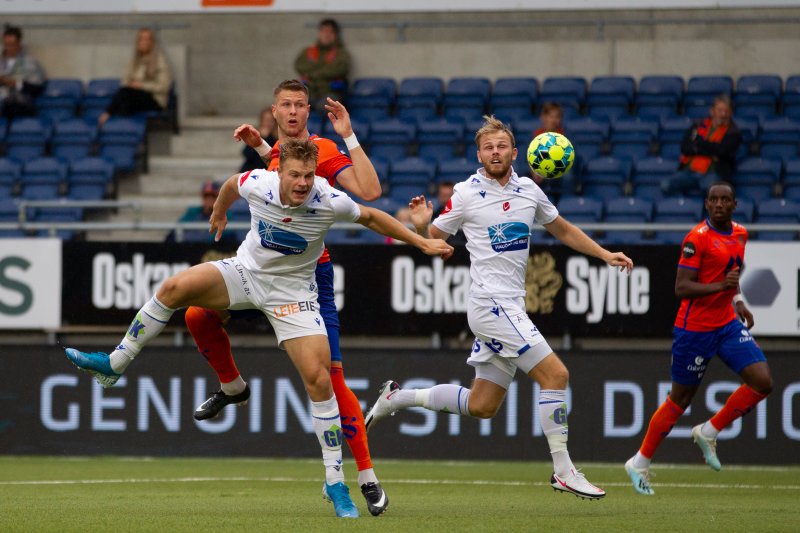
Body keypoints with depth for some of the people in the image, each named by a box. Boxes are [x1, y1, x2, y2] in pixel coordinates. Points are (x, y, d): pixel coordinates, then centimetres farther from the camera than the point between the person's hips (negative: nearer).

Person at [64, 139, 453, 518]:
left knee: (319, 379, -14)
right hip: (246, 271, 2)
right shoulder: (257, 184, -18)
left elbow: (371, 217, -5)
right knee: (175, 287, -20)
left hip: (293, 292, -2)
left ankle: (335, 481, -3)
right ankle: (114, 364, -4)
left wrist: (422, 243, -3)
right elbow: (231, 185, 7)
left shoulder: (330, 202, -24)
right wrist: (218, 213, 27)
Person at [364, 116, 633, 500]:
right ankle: (564, 471, -10)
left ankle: (397, 398, 22)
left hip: (510, 307, 7)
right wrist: (420, 225, -20)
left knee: (481, 406, 10)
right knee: (555, 374, -14)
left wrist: (605, 255, 17)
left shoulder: (529, 191, 10)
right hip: (491, 305, -7)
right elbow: (431, 240, 2)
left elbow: (563, 230, 24)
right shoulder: (466, 195, -6)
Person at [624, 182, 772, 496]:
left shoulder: (740, 234, 8)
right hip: (695, 327, -7)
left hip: (728, 324, 7)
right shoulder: (698, 237, -16)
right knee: (681, 399, 3)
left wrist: (737, 300, 12)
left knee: (762, 382, -10)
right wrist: (719, 286, -32)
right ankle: (640, 464, 18)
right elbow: (681, 288, -20)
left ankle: (709, 433, 9)